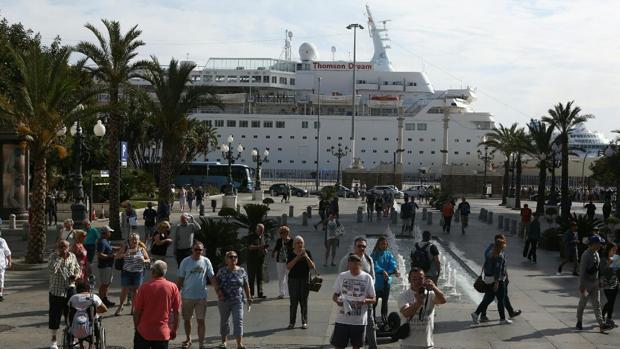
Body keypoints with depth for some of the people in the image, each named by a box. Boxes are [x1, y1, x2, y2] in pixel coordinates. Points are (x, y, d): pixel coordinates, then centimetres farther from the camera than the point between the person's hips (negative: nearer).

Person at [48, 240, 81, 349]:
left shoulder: (72, 256, 2)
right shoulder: (53, 256, -9)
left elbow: (78, 269, 14)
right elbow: (51, 270, -25)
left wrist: (77, 275, -8)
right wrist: (59, 257, -22)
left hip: (70, 290, 3)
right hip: (56, 291, -3)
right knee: (55, 315, 2)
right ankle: (54, 339, 15)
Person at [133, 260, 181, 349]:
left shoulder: (144, 287, -10)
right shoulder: (172, 287, -7)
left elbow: (137, 311, -6)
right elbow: (176, 311, -2)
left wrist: (136, 327, 9)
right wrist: (174, 330, 10)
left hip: (143, 331, 0)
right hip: (162, 332, 1)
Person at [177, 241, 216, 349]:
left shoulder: (206, 261, -2)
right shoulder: (185, 262, -5)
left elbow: (212, 277, 2)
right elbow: (180, 279, -1)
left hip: (201, 296, 0)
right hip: (187, 296, 0)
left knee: (200, 320, 2)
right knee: (186, 319, 14)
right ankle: (188, 339, 35)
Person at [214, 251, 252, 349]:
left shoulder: (241, 271, 2)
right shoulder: (221, 271, -1)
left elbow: (246, 285, 6)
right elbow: (216, 283, 1)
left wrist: (249, 298, 5)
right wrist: (219, 292, -16)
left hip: (238, 300, -1)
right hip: (224, 301, 1)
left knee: (238, 320, -10)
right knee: (224, 321, 14)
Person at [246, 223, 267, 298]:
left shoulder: (262, 236, 15)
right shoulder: (251, 236, -6)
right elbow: (250, 247, -18)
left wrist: (265, 249, 7)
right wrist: (259, 247, -28)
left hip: (260, 260, 6)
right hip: (252, 260, -6)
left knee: (260, 277, 5)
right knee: (251, 277, -2)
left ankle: (260, 293, 8)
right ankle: (251, 294, 3)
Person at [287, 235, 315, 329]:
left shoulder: (307, 253, 3)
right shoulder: (291, 253, 3)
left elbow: (312, 267, -2)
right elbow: (288, 267, -8)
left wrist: (307, 257, -17)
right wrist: (297, 258, -18)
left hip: (305, 279, 0)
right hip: (293, 279, 0)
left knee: (304, 301, 2)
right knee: (293, 301, 0)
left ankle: (304, 322, 9)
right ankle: (292, 322, 6)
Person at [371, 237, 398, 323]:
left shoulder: (389, 254, 7)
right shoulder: (374, 255, -4)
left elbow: (393, 263, -8)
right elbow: (375, 266, -19)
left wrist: (395, 269, -30)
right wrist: (382, 271, -36)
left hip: (387, 281, 4)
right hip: (377, 281, -4)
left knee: (385, 301, 9)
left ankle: (384, 318, 16)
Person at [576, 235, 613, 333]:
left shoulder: (596, 254, 6)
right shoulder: (586, 255, -20)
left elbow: (598, 268, 14)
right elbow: (582, 271, -21)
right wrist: (582, 285, -22)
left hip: (595, 282, 7)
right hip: (586, 282, -7)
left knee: (597, 304, 4)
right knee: (582, 303, 8)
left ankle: (601, 324, 2)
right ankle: (579, 322, 23)